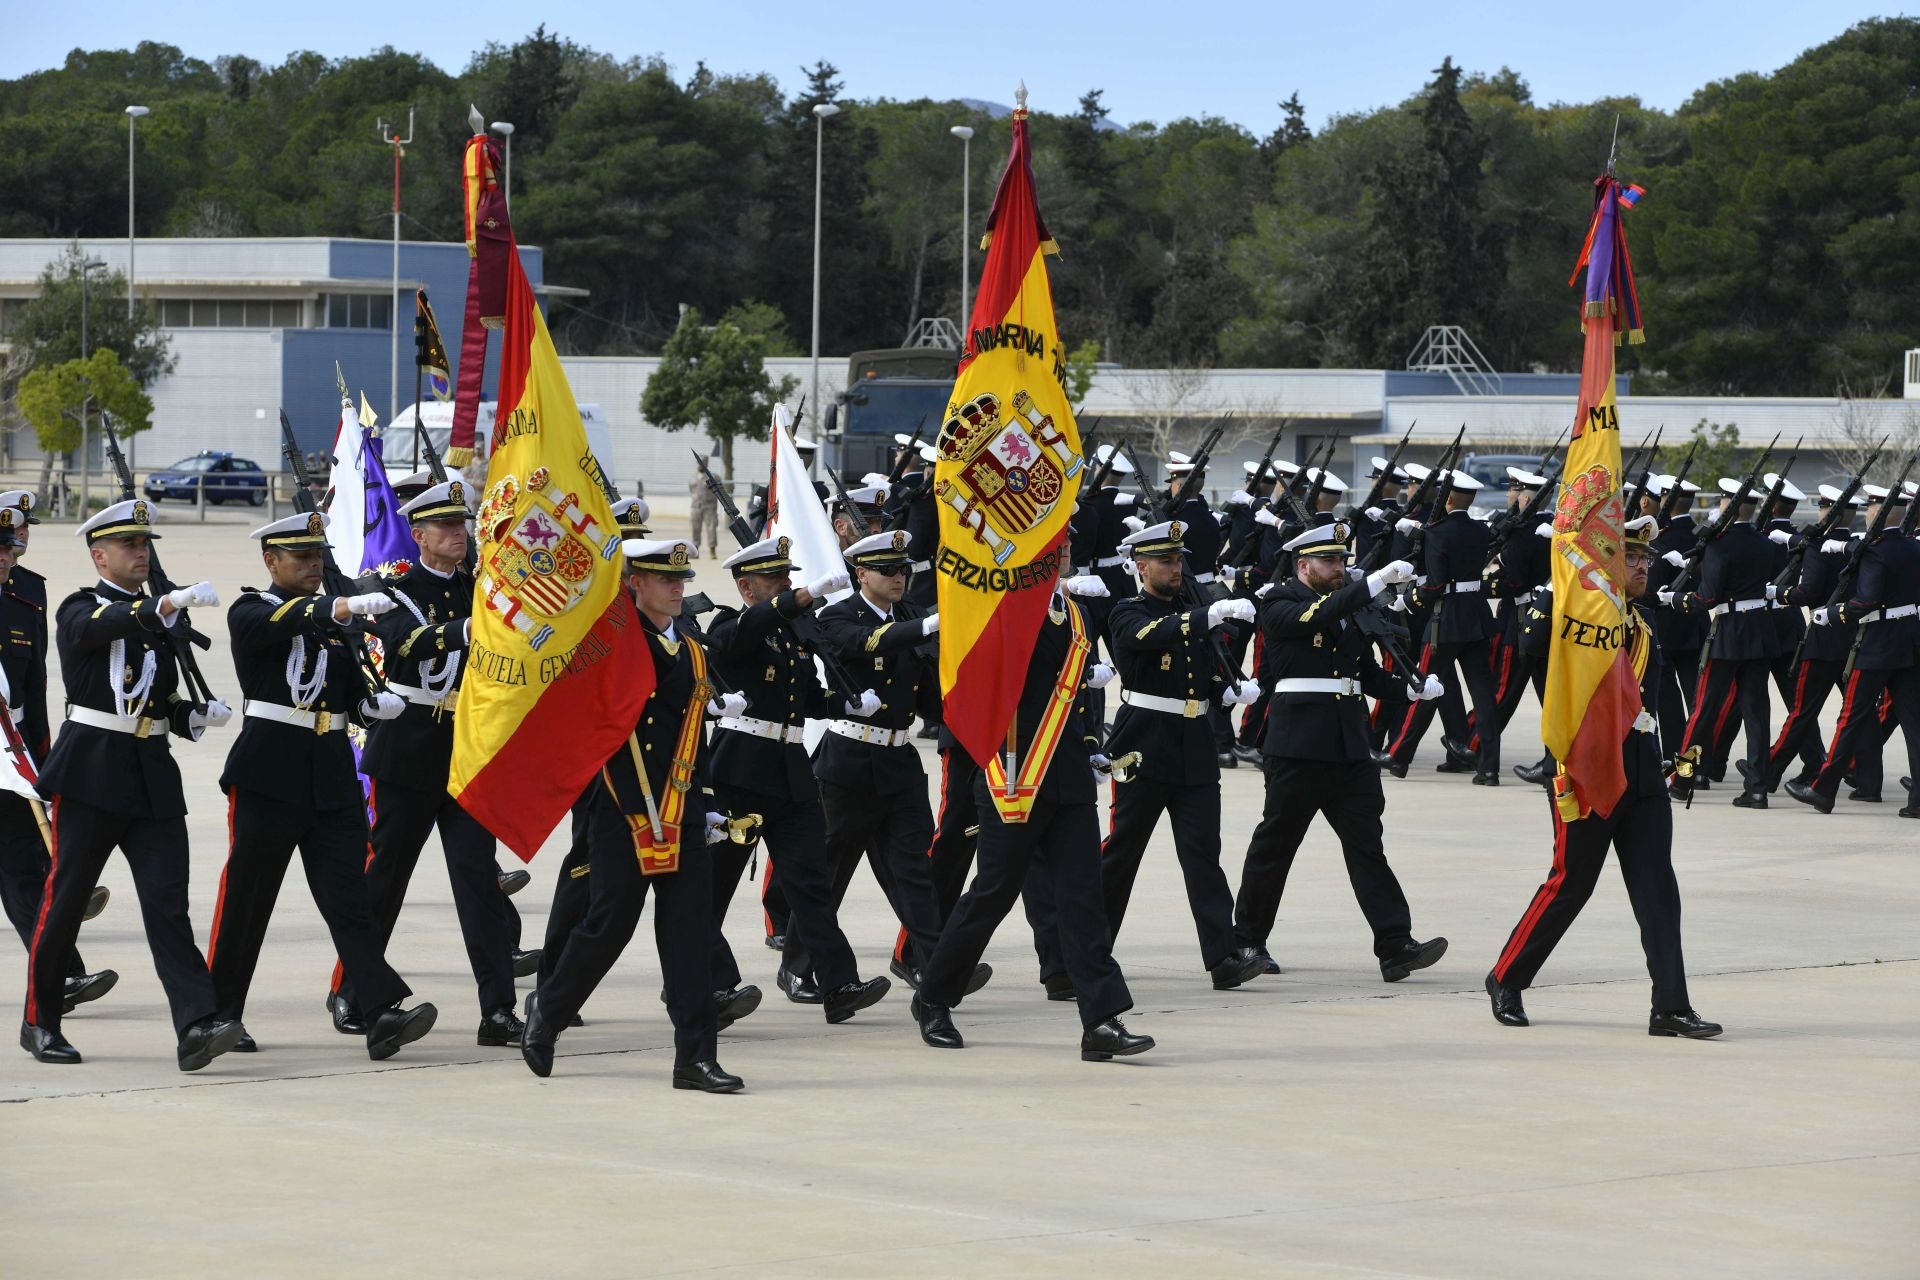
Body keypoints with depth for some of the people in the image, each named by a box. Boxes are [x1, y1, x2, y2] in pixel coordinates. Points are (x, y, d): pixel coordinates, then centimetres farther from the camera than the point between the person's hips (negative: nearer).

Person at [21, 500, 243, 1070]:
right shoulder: (79, 611, -2)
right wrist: (168, 604, -44)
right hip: (91, 771, -4)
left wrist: (198, 715, -1)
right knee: (66, 896, 3)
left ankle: (197, 1027, -18)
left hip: (153, 777, 4)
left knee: (168, 901, -6)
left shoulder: (159, 618, 17)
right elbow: (111, 624, -27)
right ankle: (41, 1021, 18)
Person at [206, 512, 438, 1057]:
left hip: (332, 777, 5)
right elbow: (278, 622, -25)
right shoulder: (250, 612, 0)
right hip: (269, 773, -5)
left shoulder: (329, 617, 19)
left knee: (348, 898, -5)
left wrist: (375, 703, -4)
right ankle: (218, 1016, 15)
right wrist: (344, 607, -41)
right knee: (245, 897, 2)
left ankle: (383, 1013, -18)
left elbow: (353, 692, 21)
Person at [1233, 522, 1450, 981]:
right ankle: (1248, 939, 18)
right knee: (1275, 842, 4)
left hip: (1350, 747, 6)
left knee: (1366, 845, -2)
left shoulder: (1351, 609, 18)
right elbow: (1320, 616, -23)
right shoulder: (1280, 607, -3)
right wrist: (1377, 580, -27)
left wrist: (1415, 686, -1)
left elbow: (1369, 676, 17)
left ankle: (1395, 947, -9)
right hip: (1298, 745, -5)